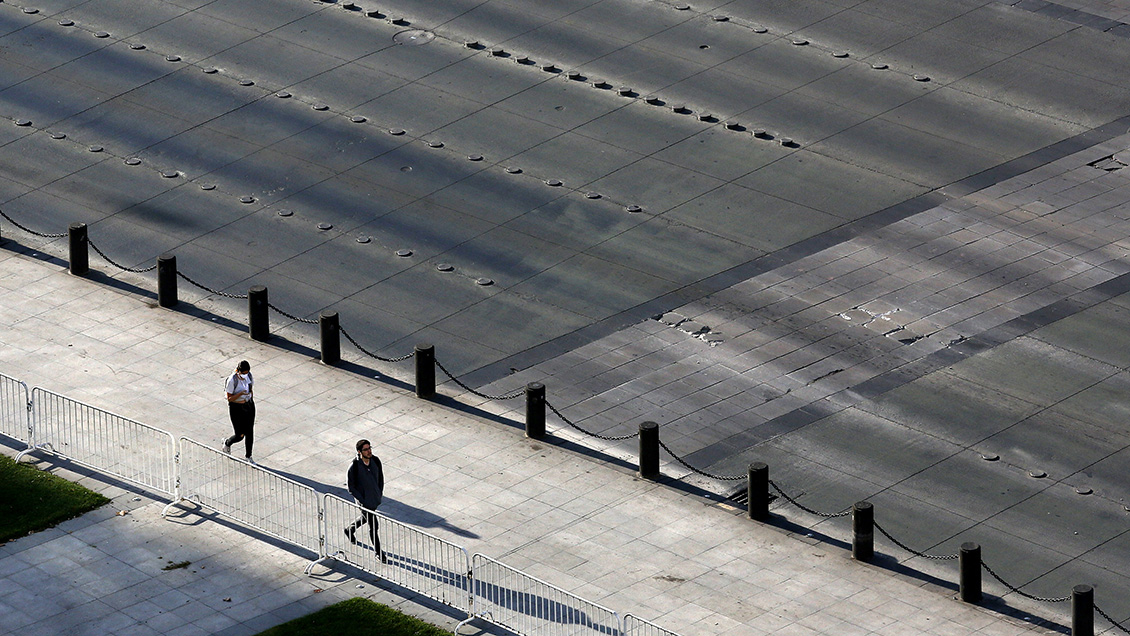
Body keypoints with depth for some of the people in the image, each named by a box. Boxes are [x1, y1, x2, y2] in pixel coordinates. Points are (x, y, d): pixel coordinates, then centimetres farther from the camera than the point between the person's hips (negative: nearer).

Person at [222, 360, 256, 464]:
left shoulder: (249, 375, -6)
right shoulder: (232, 380, -24)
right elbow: (229, 398, -19)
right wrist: (240, 394, -35)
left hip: (249, 406, 5)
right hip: (236, 408, -5)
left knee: (249, 433, 10)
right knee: (239, 436, 1)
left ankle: (249, 457, 27)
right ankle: (227, 443, 36)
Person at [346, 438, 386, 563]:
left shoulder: (376, 460, -10)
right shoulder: (354, 467, -26)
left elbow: (380, 477, 9)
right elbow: (351, 488, -17)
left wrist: (380, 493, 6)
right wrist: (362, 501, -17)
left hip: (376, 499, 6)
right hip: (365, 501, -6)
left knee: (366, 518, 28)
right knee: (373, 526, 0)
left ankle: (350, 530, 56)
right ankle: (379, 554, 14)